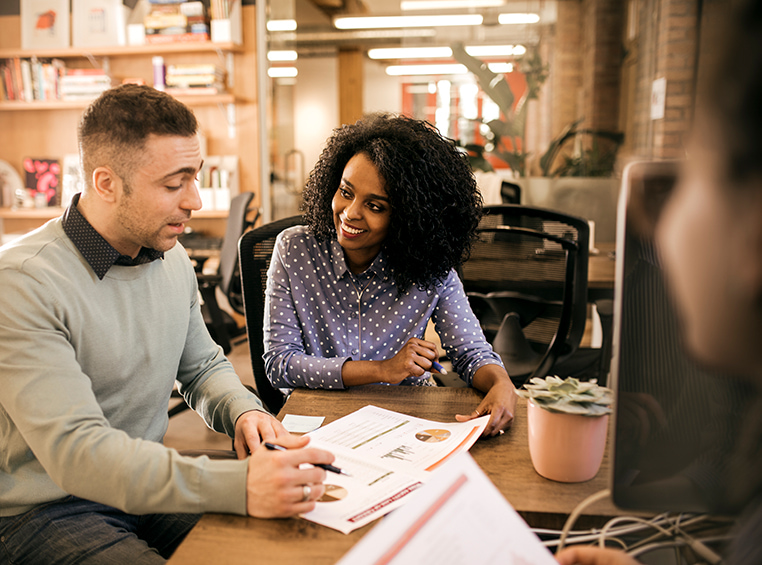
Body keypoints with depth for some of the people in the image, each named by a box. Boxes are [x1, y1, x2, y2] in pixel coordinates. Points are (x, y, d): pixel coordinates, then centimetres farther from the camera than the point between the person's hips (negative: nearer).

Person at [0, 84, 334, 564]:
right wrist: (238, 485, -39)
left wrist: (243, 412, -8)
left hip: (144, 483, 6)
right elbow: (75, 449, -29)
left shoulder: (173, 260, 3)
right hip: (46, 509, -5)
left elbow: (204, 367, 15)